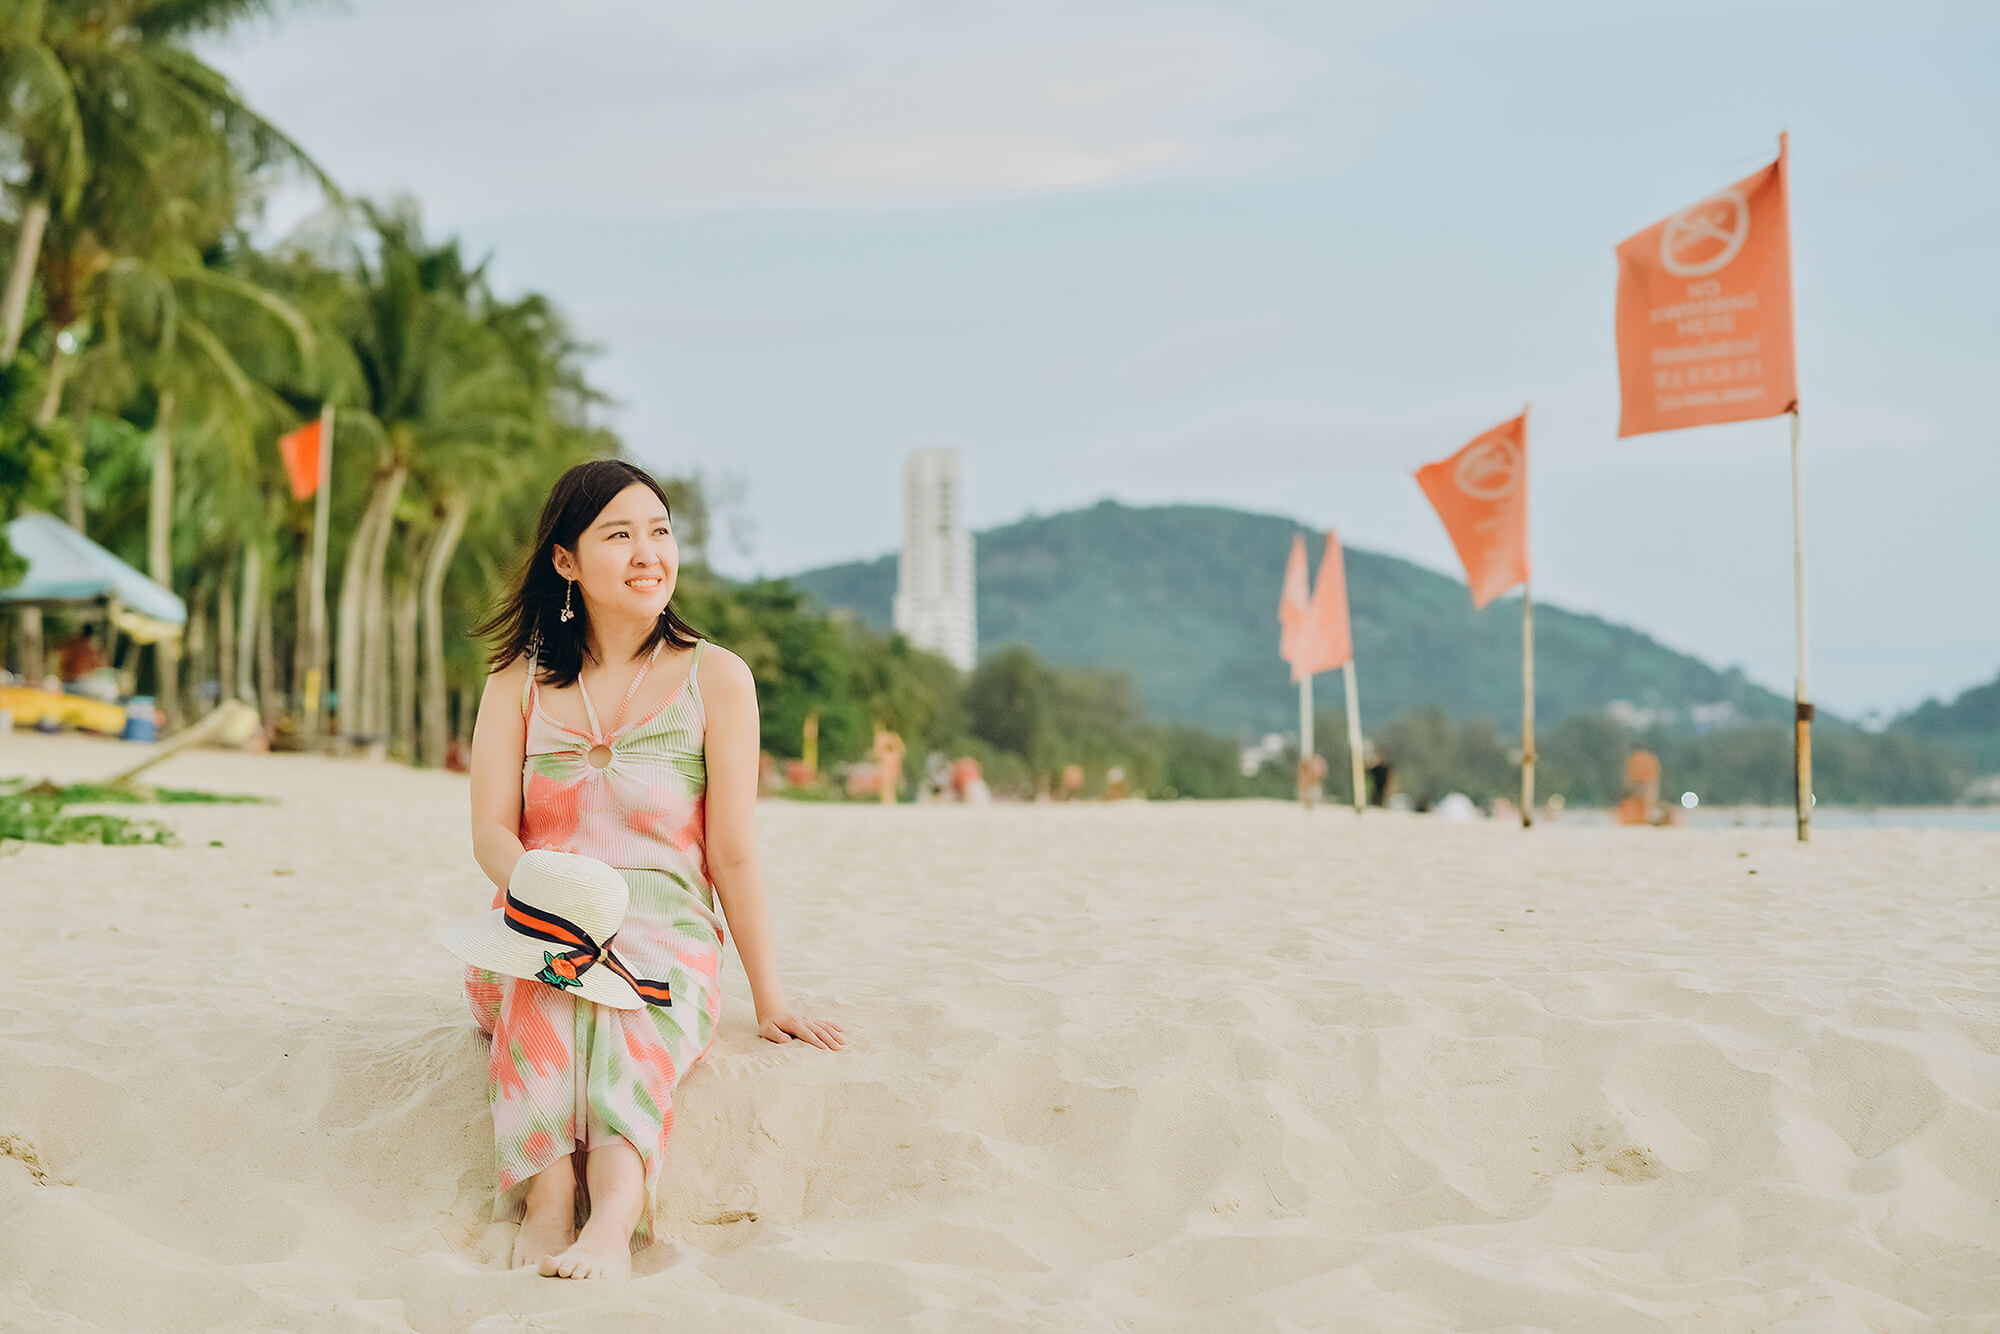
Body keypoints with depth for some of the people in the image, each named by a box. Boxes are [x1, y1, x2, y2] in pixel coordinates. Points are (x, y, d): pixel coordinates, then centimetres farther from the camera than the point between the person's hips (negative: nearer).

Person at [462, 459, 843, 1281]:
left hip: (666, 941, -1)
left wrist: (769, 998, 2)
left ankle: (612, 1216, -59)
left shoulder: (715, 679, 7)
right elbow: (491, 832, 2)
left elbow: (732, 852, 5)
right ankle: (551, 1201, -52)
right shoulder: (520, 680, 12)